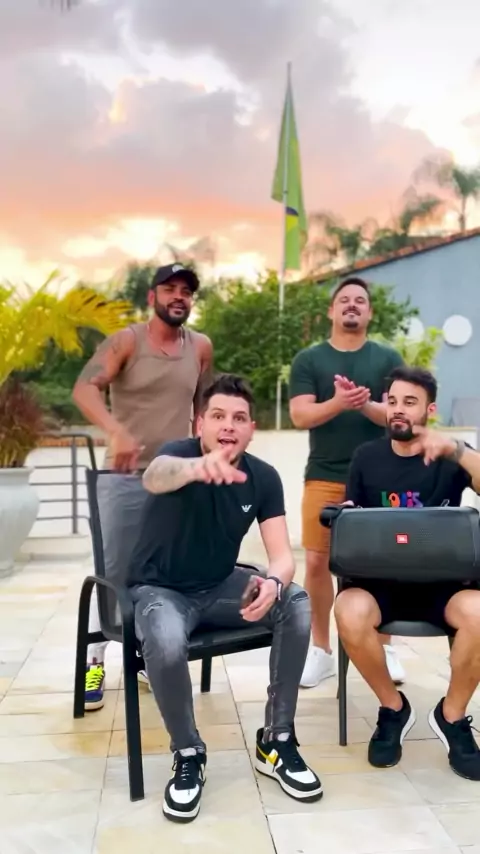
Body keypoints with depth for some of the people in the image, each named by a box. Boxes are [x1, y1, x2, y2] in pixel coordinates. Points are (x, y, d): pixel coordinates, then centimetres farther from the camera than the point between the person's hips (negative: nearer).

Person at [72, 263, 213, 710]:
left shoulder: (201, 347, 4)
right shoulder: (126, 341, -9)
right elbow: (84, 388, -23)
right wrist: (116, 431, -40)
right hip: (124, 477, -4)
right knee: (114, 572, 0)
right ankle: (95, 661, 15)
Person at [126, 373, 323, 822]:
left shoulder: (264, 477, -8)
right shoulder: (180, 453, -22)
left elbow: (282, 554, -13)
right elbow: (155, 477, -48)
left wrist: (274, 582, -38)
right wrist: (198, 467, -72)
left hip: (220, 586, 4)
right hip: (161, 589, -4)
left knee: (298, 603, -20)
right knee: (166, 644, -36)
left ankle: (276, 741, -5)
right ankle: (188, 756, -6)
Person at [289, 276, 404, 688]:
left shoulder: (388, 358, 5)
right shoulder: (309, 360, 4)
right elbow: (300, 415, -6)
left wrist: (364, 404, -24)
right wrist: (337, 403, -25)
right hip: (324, 477, 0)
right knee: (317, 562, 3)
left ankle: (385, 647, 24)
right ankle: (321, 649, 19)